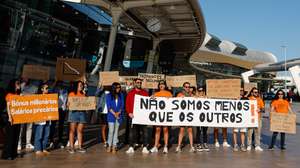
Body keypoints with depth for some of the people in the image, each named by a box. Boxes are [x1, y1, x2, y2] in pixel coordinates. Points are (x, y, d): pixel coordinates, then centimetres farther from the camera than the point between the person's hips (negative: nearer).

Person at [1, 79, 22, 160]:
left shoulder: (19, 94, 14)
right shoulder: (9, 94, -3)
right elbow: (8, 107, -7)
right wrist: (10, 117, -16)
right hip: (12, 118, -6)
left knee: (16, 136, 8)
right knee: (10, 136, -3)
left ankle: (14, 153, 16)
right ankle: (6, 154, 4)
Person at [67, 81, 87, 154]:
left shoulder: (83, 94, 16)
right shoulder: (71, 94, 4)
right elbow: (68, 103, 2)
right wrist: (68, 104, -18)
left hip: (82, 113, 4)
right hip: (74, 112, -4)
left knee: (80, 131, 6)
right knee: (72, 130, -2)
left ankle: (79, 147, 11)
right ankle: (71, 147, 3)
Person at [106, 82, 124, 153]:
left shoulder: (121, 95, 9)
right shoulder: (109, 96, 4)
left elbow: (122, 105, 6)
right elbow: (108, 106, -2)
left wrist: (118, 113, -9)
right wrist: (114, 114, -10)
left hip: (119, 116, 2)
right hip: (111, 116, -2)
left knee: (116, 131, 3)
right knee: (111, 131, -4)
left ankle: (114, 146, 9)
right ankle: (109, 146, 7)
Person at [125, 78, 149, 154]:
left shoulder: (145, 93, 11)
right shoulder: (130, 93, 8)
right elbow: (127, 104, 2)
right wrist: (129, 113, -10)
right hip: (133, 115, -1)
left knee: (145, 131, 0)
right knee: (132, 131, 5)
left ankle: (145, 147, 8)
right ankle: (131, 147, 13)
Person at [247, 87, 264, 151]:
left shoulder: (260, 99, 12)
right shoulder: (249, 99, 3)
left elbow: (263, 108, 10)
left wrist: (260, 110, -10)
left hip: (258, 118, 3)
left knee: (258, 132, 4)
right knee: (250, 132, -1)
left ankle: (257, 146, 13)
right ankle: (249, 145, 9)